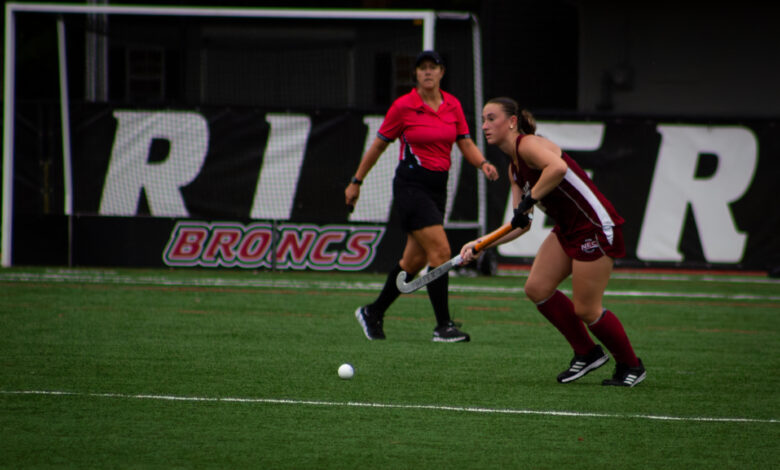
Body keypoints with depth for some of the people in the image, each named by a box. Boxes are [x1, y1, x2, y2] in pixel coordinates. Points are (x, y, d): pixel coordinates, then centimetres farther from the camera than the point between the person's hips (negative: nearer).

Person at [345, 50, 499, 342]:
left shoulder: (453, 106, 7)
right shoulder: (403, 106, -7)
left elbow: (465, 143, 10)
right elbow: (378, 145, 1)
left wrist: (483, 164, -11)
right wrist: (356, 182, 7)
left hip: (438, 187, 6)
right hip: (411, 185, -6)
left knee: (415, 260, 10)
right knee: (440, 252, -15)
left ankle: (373, 312, 26)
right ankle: (443, 326, -11)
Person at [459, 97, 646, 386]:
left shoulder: (528, 145, -15)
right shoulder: (514, 169, 12)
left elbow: (558, 167, -38)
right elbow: (522, 224, 12)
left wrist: (529, 199, -29)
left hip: (595, 226, -9)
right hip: (567, 229, 9)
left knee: (585, 310, -5)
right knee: (537, 289, 0)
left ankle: (631, 367, 17)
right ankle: (587, 354, 15)